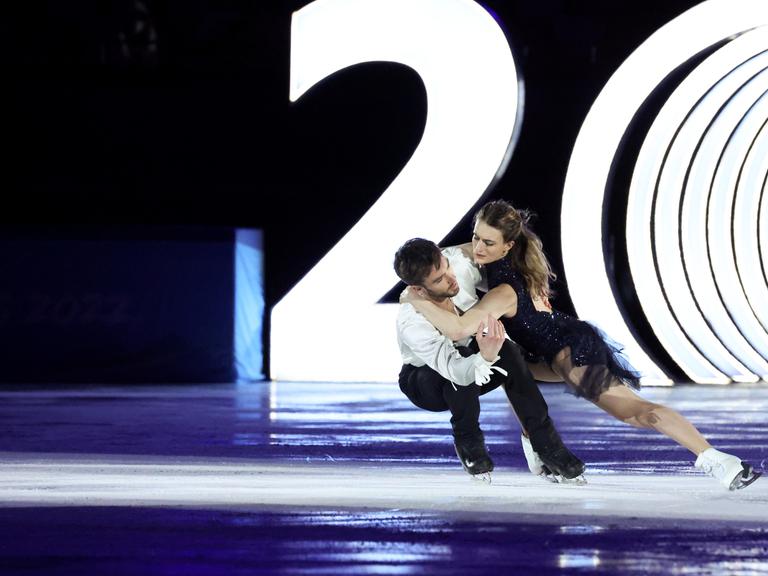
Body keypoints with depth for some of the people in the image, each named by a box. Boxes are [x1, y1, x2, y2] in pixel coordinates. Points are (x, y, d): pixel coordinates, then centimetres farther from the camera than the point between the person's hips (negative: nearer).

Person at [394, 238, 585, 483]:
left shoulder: (459, 264, -25)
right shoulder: (411, 323, -40)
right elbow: (454, 369, -49)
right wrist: (485, 357, -69)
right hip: (426, 381, -5)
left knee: (508, 352, -26)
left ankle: (545, 447, -23)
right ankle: (468, 445, -13)